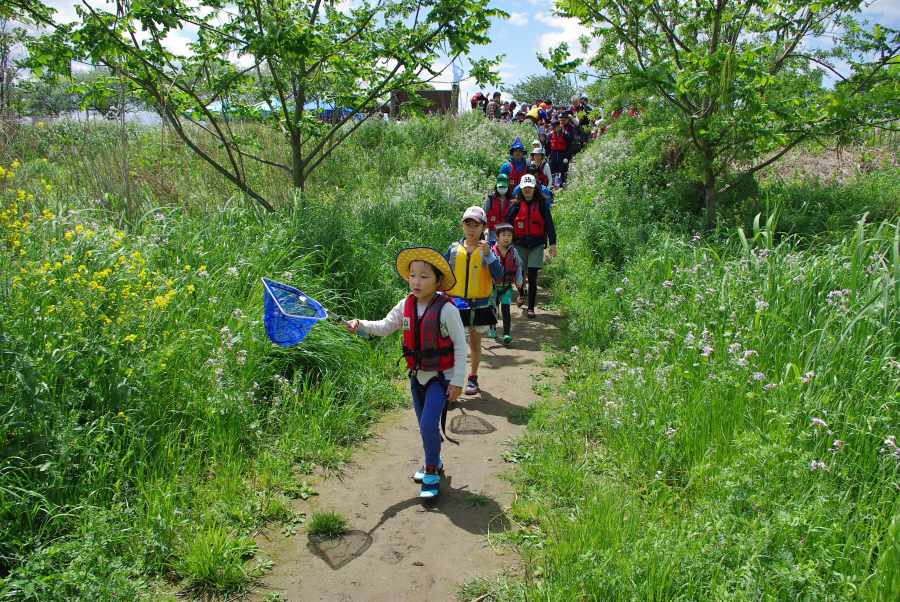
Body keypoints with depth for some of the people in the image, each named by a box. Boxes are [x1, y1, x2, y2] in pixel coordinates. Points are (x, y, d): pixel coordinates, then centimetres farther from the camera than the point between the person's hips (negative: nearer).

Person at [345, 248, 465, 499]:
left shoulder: (446, 309, -19)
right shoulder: (406, 306, -3)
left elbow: (460, 345, -14)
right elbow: (384, 327, 6)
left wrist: (457, 381, -13)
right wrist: (360, 324, -13)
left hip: (440, 377, -6)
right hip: (417, 375, 6)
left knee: (429, 425, -14)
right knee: (424, 426, 17)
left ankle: (431, 474, 4)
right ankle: (433, 461, 40)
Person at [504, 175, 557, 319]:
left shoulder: (541, 204, 4)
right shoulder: (516, 204, 5)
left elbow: (549, 224, 3)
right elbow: (507, 223, 4)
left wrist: (552, 243, -5)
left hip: (536, 244, -1)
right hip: (519, 243, 1)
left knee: (532, 277, -7)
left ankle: (531, 308, 1)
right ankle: (521, 294, 42)